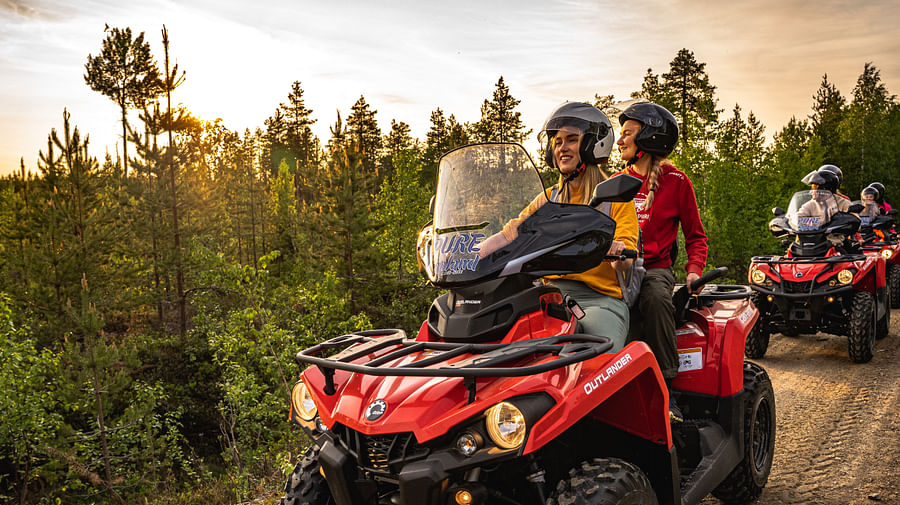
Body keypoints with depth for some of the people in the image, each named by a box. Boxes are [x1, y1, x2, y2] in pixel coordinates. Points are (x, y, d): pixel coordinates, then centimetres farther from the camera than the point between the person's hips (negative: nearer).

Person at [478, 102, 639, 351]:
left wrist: (617, 251, -31)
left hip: (601, 299, -3)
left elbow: (625, 261, -6)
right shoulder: (548, 199, 19)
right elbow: (511, 233, 5)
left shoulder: (615, 195, 5)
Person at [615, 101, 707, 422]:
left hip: (655, 268, -3)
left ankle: (664, 389, -30)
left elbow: (695, 235, 11)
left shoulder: (676, 181, 8)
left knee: (656, 299, -38)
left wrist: (694, 270, -7)